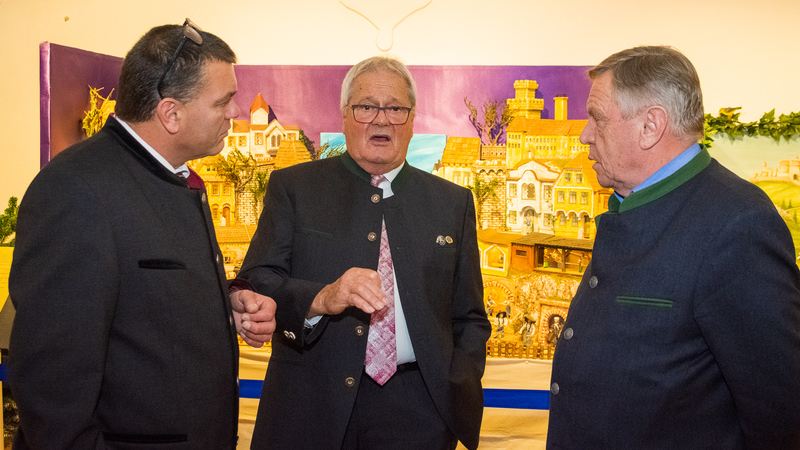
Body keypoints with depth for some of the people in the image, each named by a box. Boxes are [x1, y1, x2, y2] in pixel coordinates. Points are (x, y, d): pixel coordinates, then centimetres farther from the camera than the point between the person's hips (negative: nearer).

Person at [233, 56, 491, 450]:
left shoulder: (453, 203, 9)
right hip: (310, 406, -1)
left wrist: (459, 396, -3)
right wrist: (320, 299, -25)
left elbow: (469, 319, 11)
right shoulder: (292, 188, 3)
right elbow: (252, 284, -7)